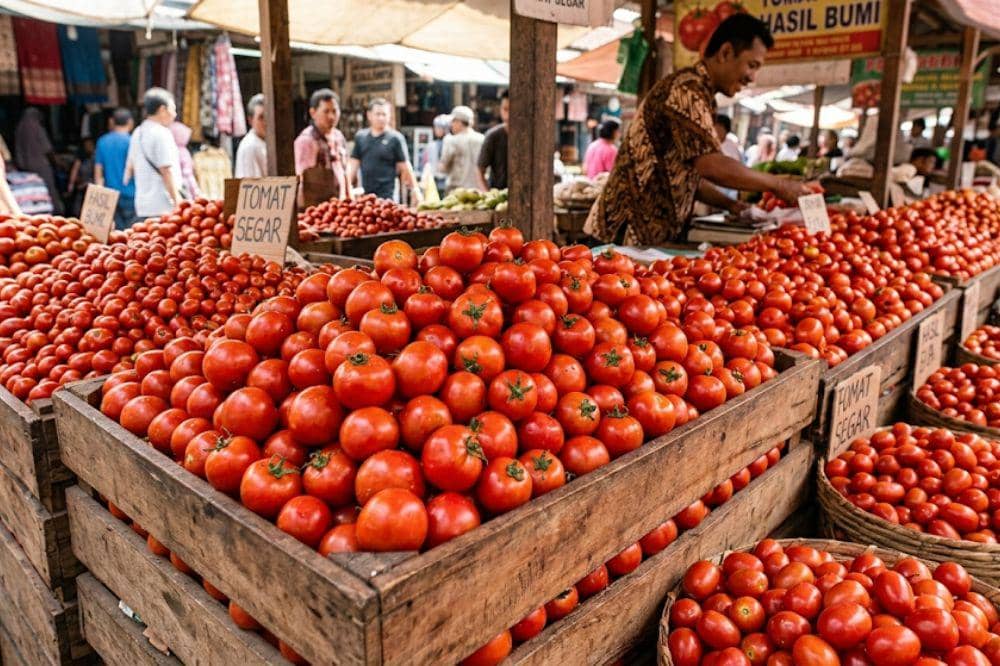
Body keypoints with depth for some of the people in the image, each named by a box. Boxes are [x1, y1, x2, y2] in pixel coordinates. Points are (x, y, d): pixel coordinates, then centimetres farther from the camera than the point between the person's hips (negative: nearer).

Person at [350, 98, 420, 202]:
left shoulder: (395, 138, -3)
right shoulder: (360, 137, 10)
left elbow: (405, 168, -3)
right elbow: (354, 165, 13)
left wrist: (415, 190, -7)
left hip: (386, 197, -4)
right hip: (364, 195, 4)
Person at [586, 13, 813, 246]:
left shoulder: (698, 93, 18)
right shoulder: (687, 89, -14)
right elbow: (711, 166, -23)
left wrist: (730, 205, 8)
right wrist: (777, 185, -12)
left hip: (652, 233, 9)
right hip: (630, 232, -9)